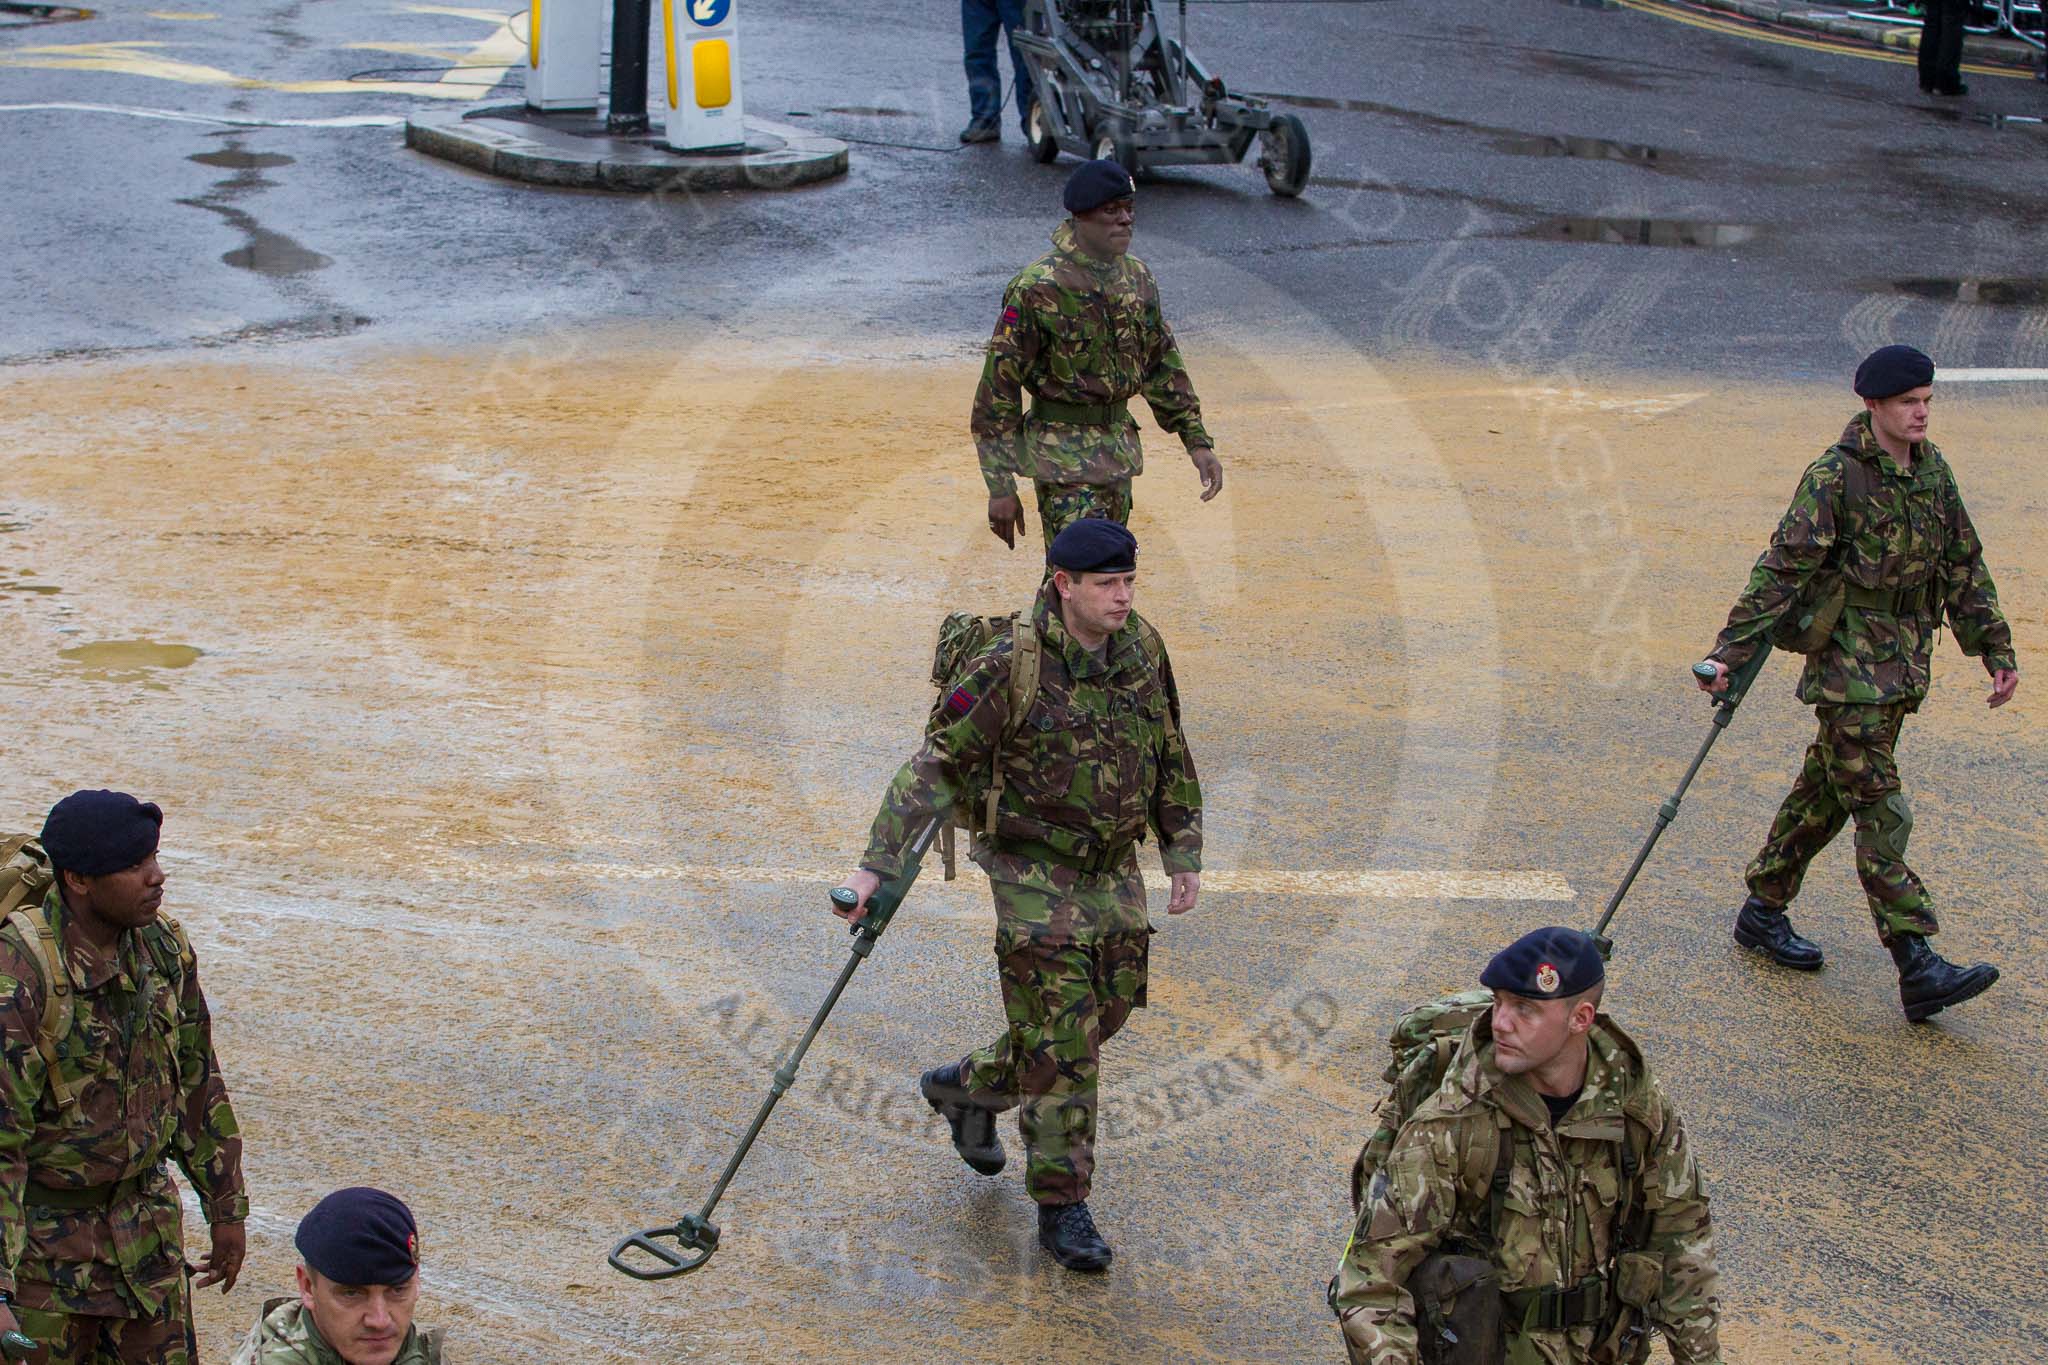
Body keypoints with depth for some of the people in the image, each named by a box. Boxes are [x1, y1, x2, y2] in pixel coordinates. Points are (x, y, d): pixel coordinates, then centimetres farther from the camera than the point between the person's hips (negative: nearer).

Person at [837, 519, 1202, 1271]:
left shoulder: (1142, 650, -3)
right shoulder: (1013, 670, -21)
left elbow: (1169, 757, 11)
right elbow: (937, 767, -18)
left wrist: (1184, 855, 11)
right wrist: (876, 864, -22)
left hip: (1114, 873, 6)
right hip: (1035, 875, -6)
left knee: (1099, 1020, 15)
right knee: (1060, 1044, -5)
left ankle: (967, 1086, 40)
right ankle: (1061, 1209, 8)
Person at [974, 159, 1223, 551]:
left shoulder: (1137, 277, 7)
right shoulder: (1038, 288, -16)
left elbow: (1162, 363, 18)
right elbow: (999, 385, -14)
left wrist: (1196, 441, 12)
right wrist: (1000, 486, -15)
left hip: (1120, 443, 8)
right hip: (1063, 455, -8)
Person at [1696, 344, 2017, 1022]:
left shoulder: (1933, 470, 8)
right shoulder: (1835, 476, -14)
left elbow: (1963, 565, 16)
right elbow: (1782, 570, -14)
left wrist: (1994, 648, 15)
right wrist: (1730, 653, -18)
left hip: (1904, 666, 7)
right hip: (1848, 667, -7)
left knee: (1826, 794, 17)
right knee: (1881, 815, -10)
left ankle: (1763, 911, 31)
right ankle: (1918, 968, -13)